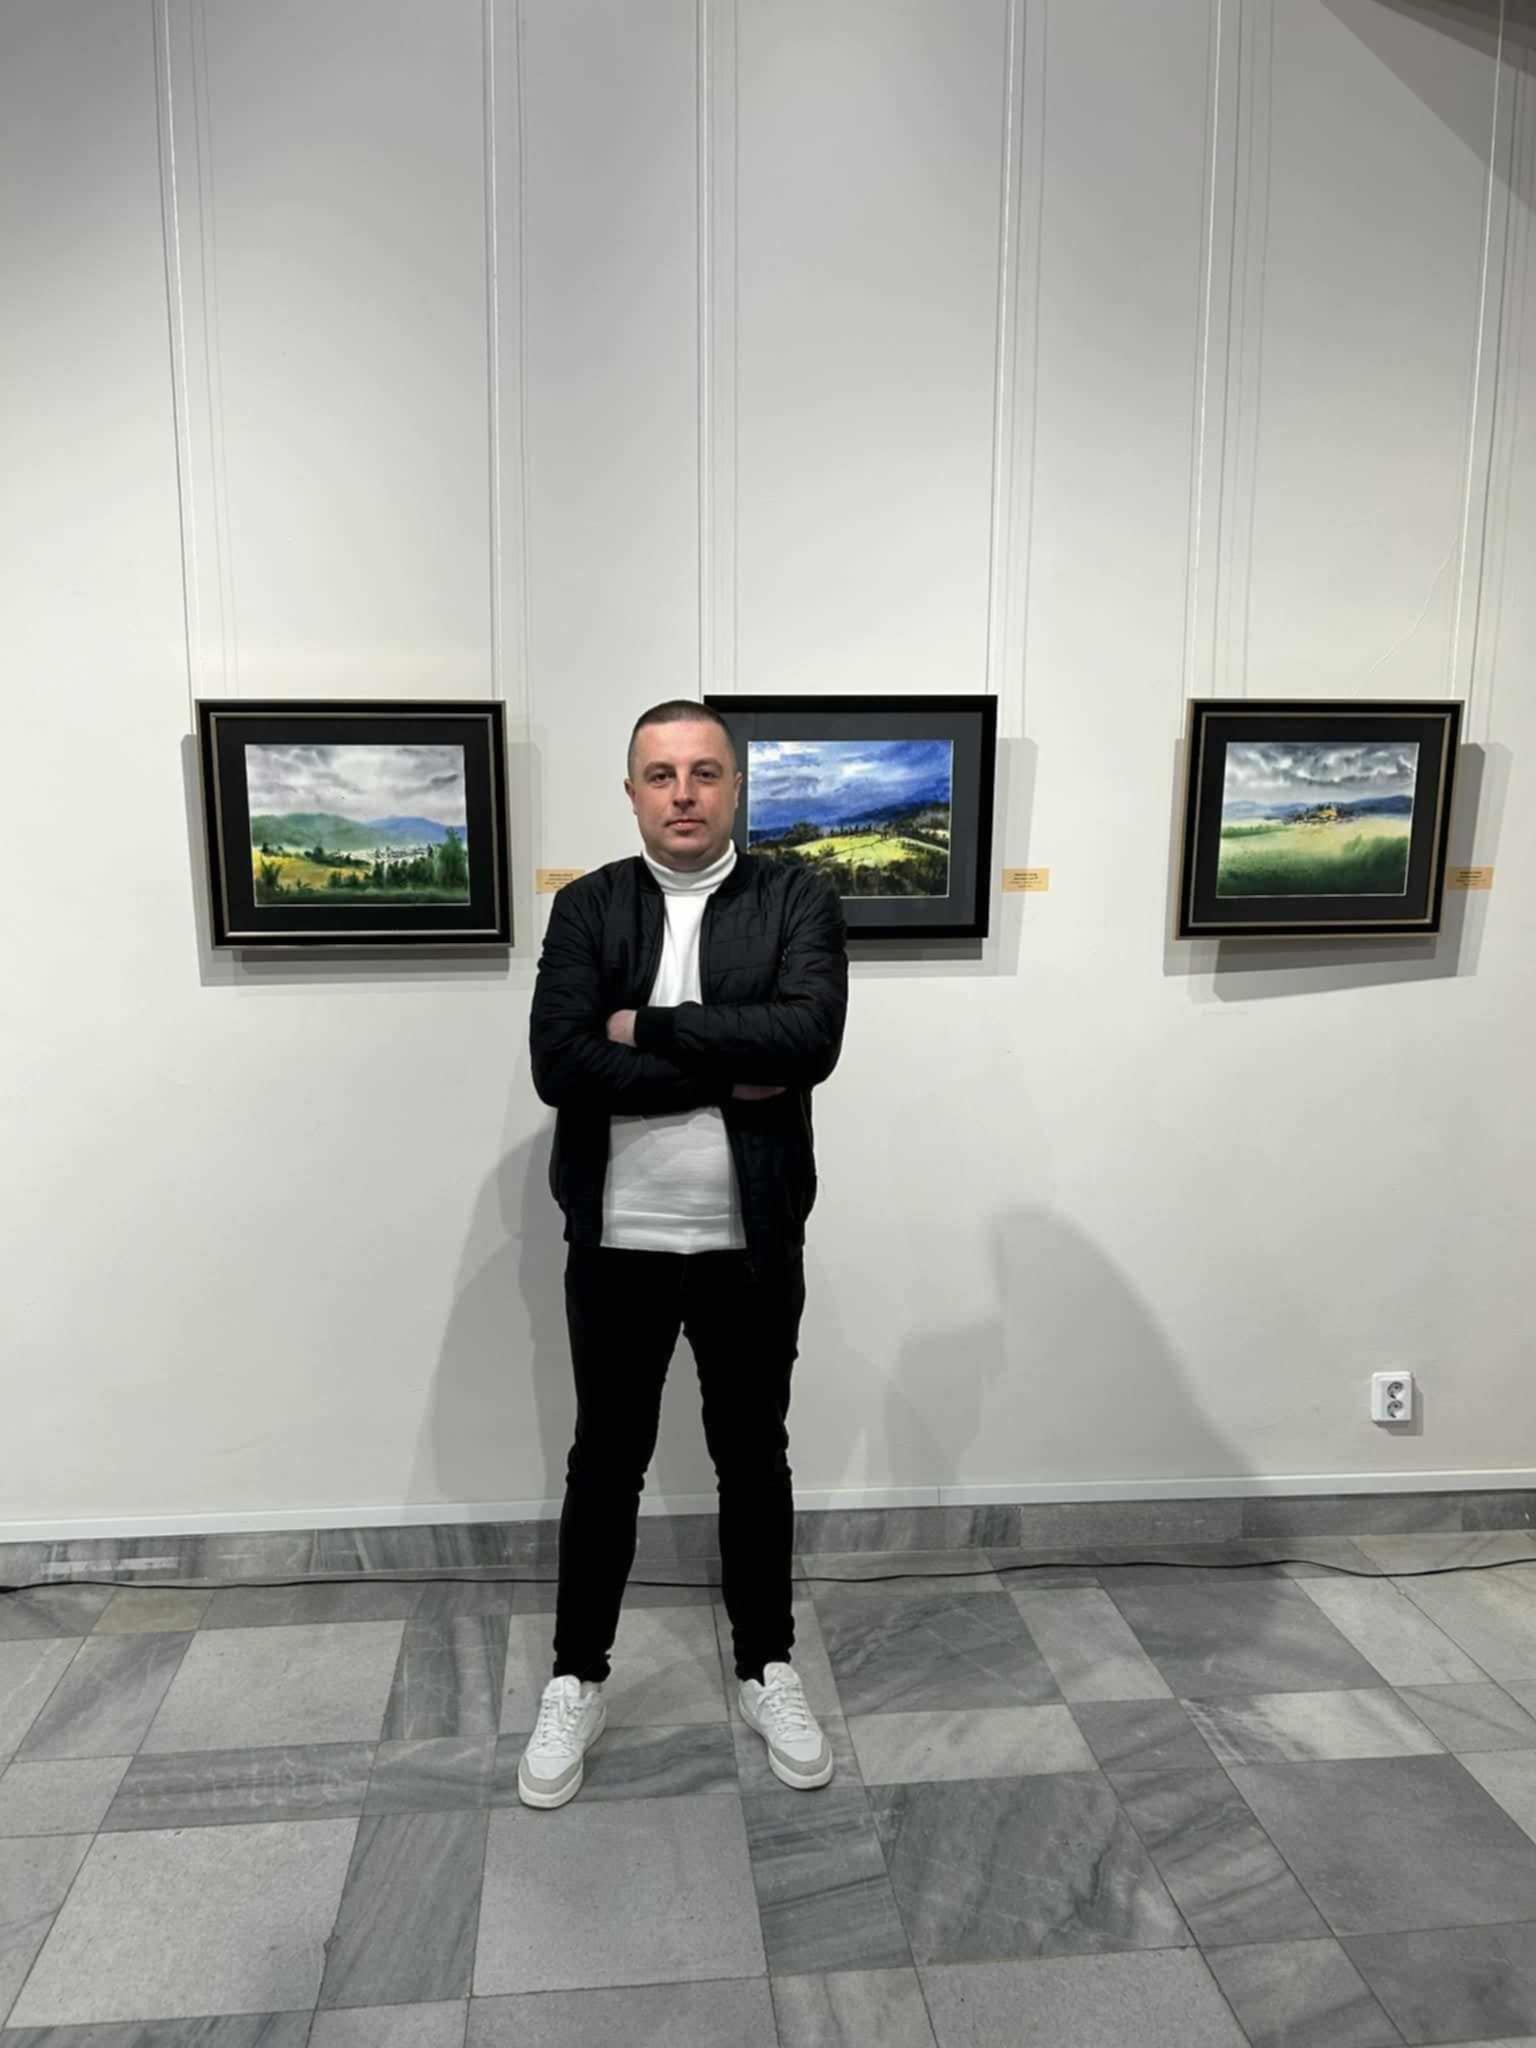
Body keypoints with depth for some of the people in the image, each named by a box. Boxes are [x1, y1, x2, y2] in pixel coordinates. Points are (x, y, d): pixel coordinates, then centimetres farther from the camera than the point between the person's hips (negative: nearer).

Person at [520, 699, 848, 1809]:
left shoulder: (798, 896, -3)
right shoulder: (586, 906, -1)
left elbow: (810, 1037, -20)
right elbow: (560, 1065, -15)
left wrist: (648, 1026, -17)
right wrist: (730, 1073, -18)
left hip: (754, 1242, 0)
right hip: (618, 1242, 1)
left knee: (754, 1458, 16)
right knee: (606, 1462, 15)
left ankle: (768, 1669, 37)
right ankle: (577, 1680, 35)